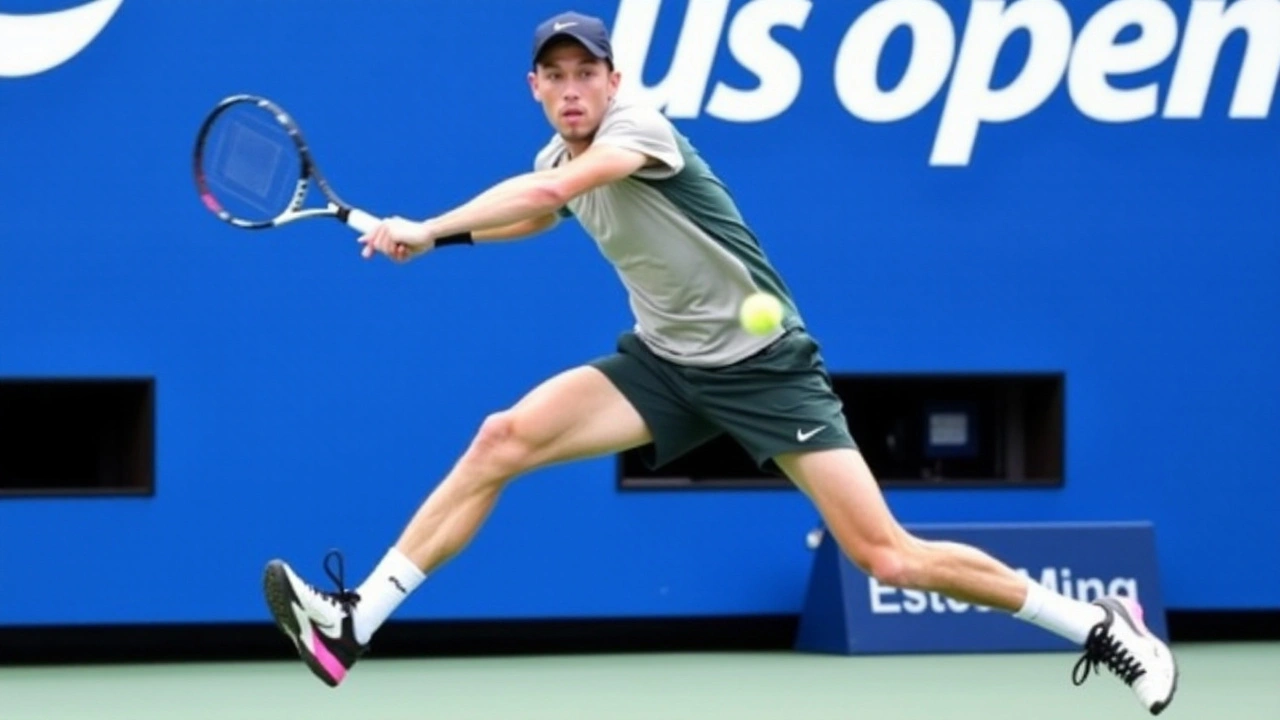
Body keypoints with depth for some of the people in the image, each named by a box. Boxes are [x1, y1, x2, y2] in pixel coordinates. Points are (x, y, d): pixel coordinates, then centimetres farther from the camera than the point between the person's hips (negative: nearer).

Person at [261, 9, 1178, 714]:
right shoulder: (558, 159, 4)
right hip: (664, 363, 7)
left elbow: (547, 191, -39)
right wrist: (434, 237, 12)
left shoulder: (640, 129, -20)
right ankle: (352, 623, -13)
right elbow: (533, 213, 29)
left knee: (888, 557, -14)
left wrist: (432, 230, -36)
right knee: (500, 440, -13)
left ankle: (1101, 625, -1)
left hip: (763, 366, -7)